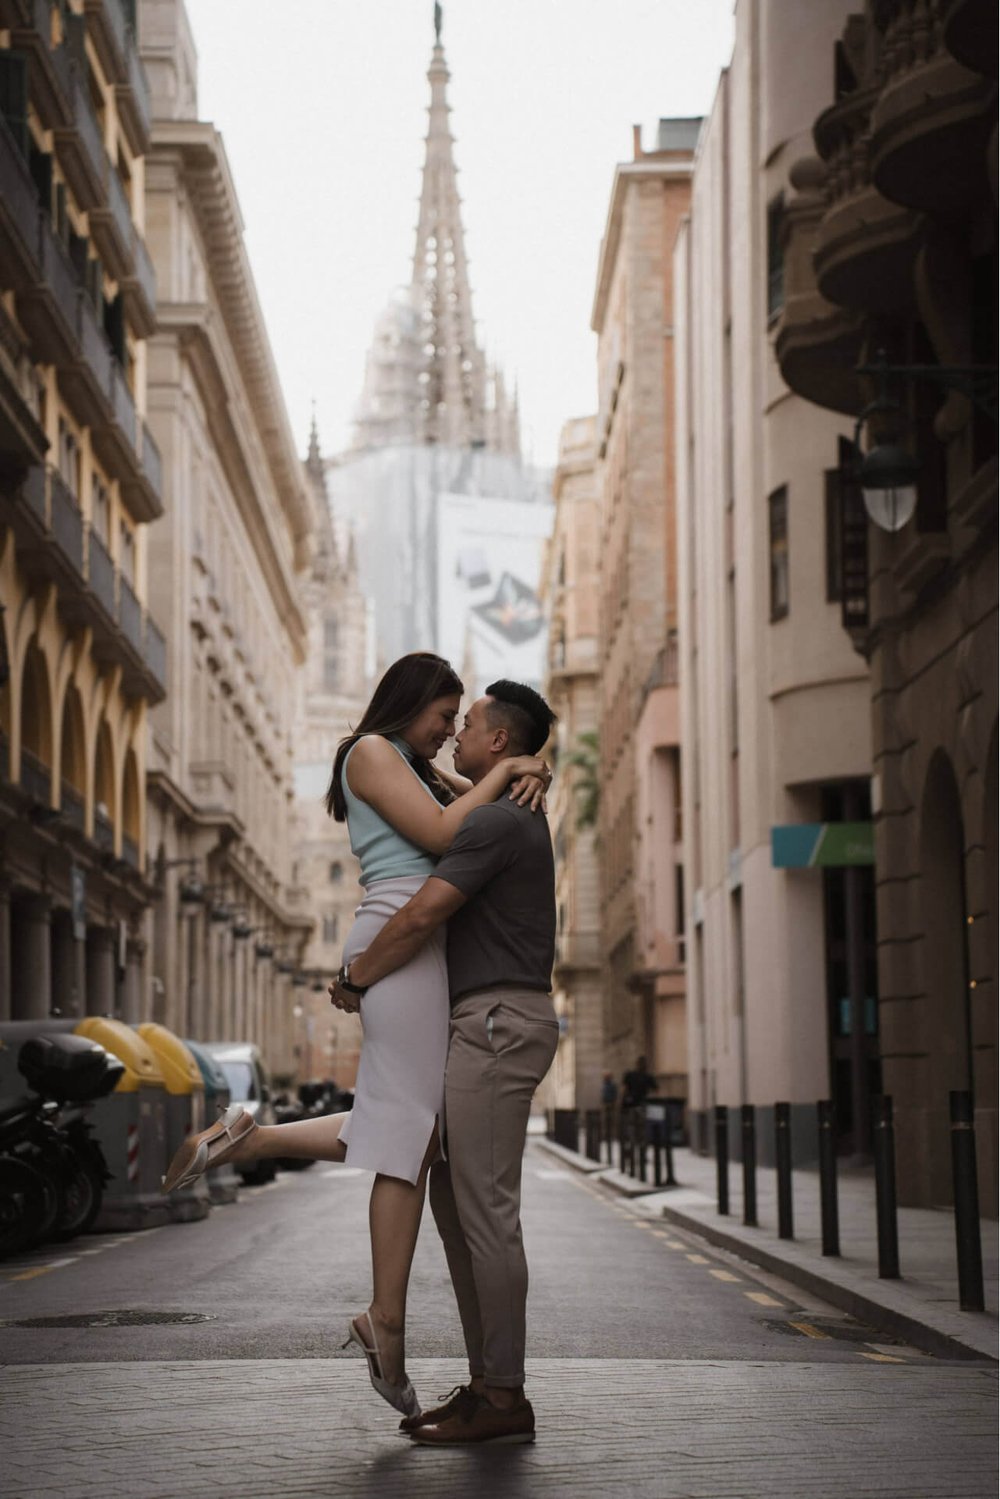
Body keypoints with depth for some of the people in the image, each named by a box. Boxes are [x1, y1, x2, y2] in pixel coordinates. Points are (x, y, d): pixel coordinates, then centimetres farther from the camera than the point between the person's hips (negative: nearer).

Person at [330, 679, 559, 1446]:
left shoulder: (495, 820, -13)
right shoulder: (517, 821, 22)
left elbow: (422, 918, -18)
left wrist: (353, 981, -4)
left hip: (498, 1023, -10)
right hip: (493, 1028, 10)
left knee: (484, 1209, -9)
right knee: (455, 1202, 10)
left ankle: (504, 1397, -6)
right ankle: (488, 1383, 11)